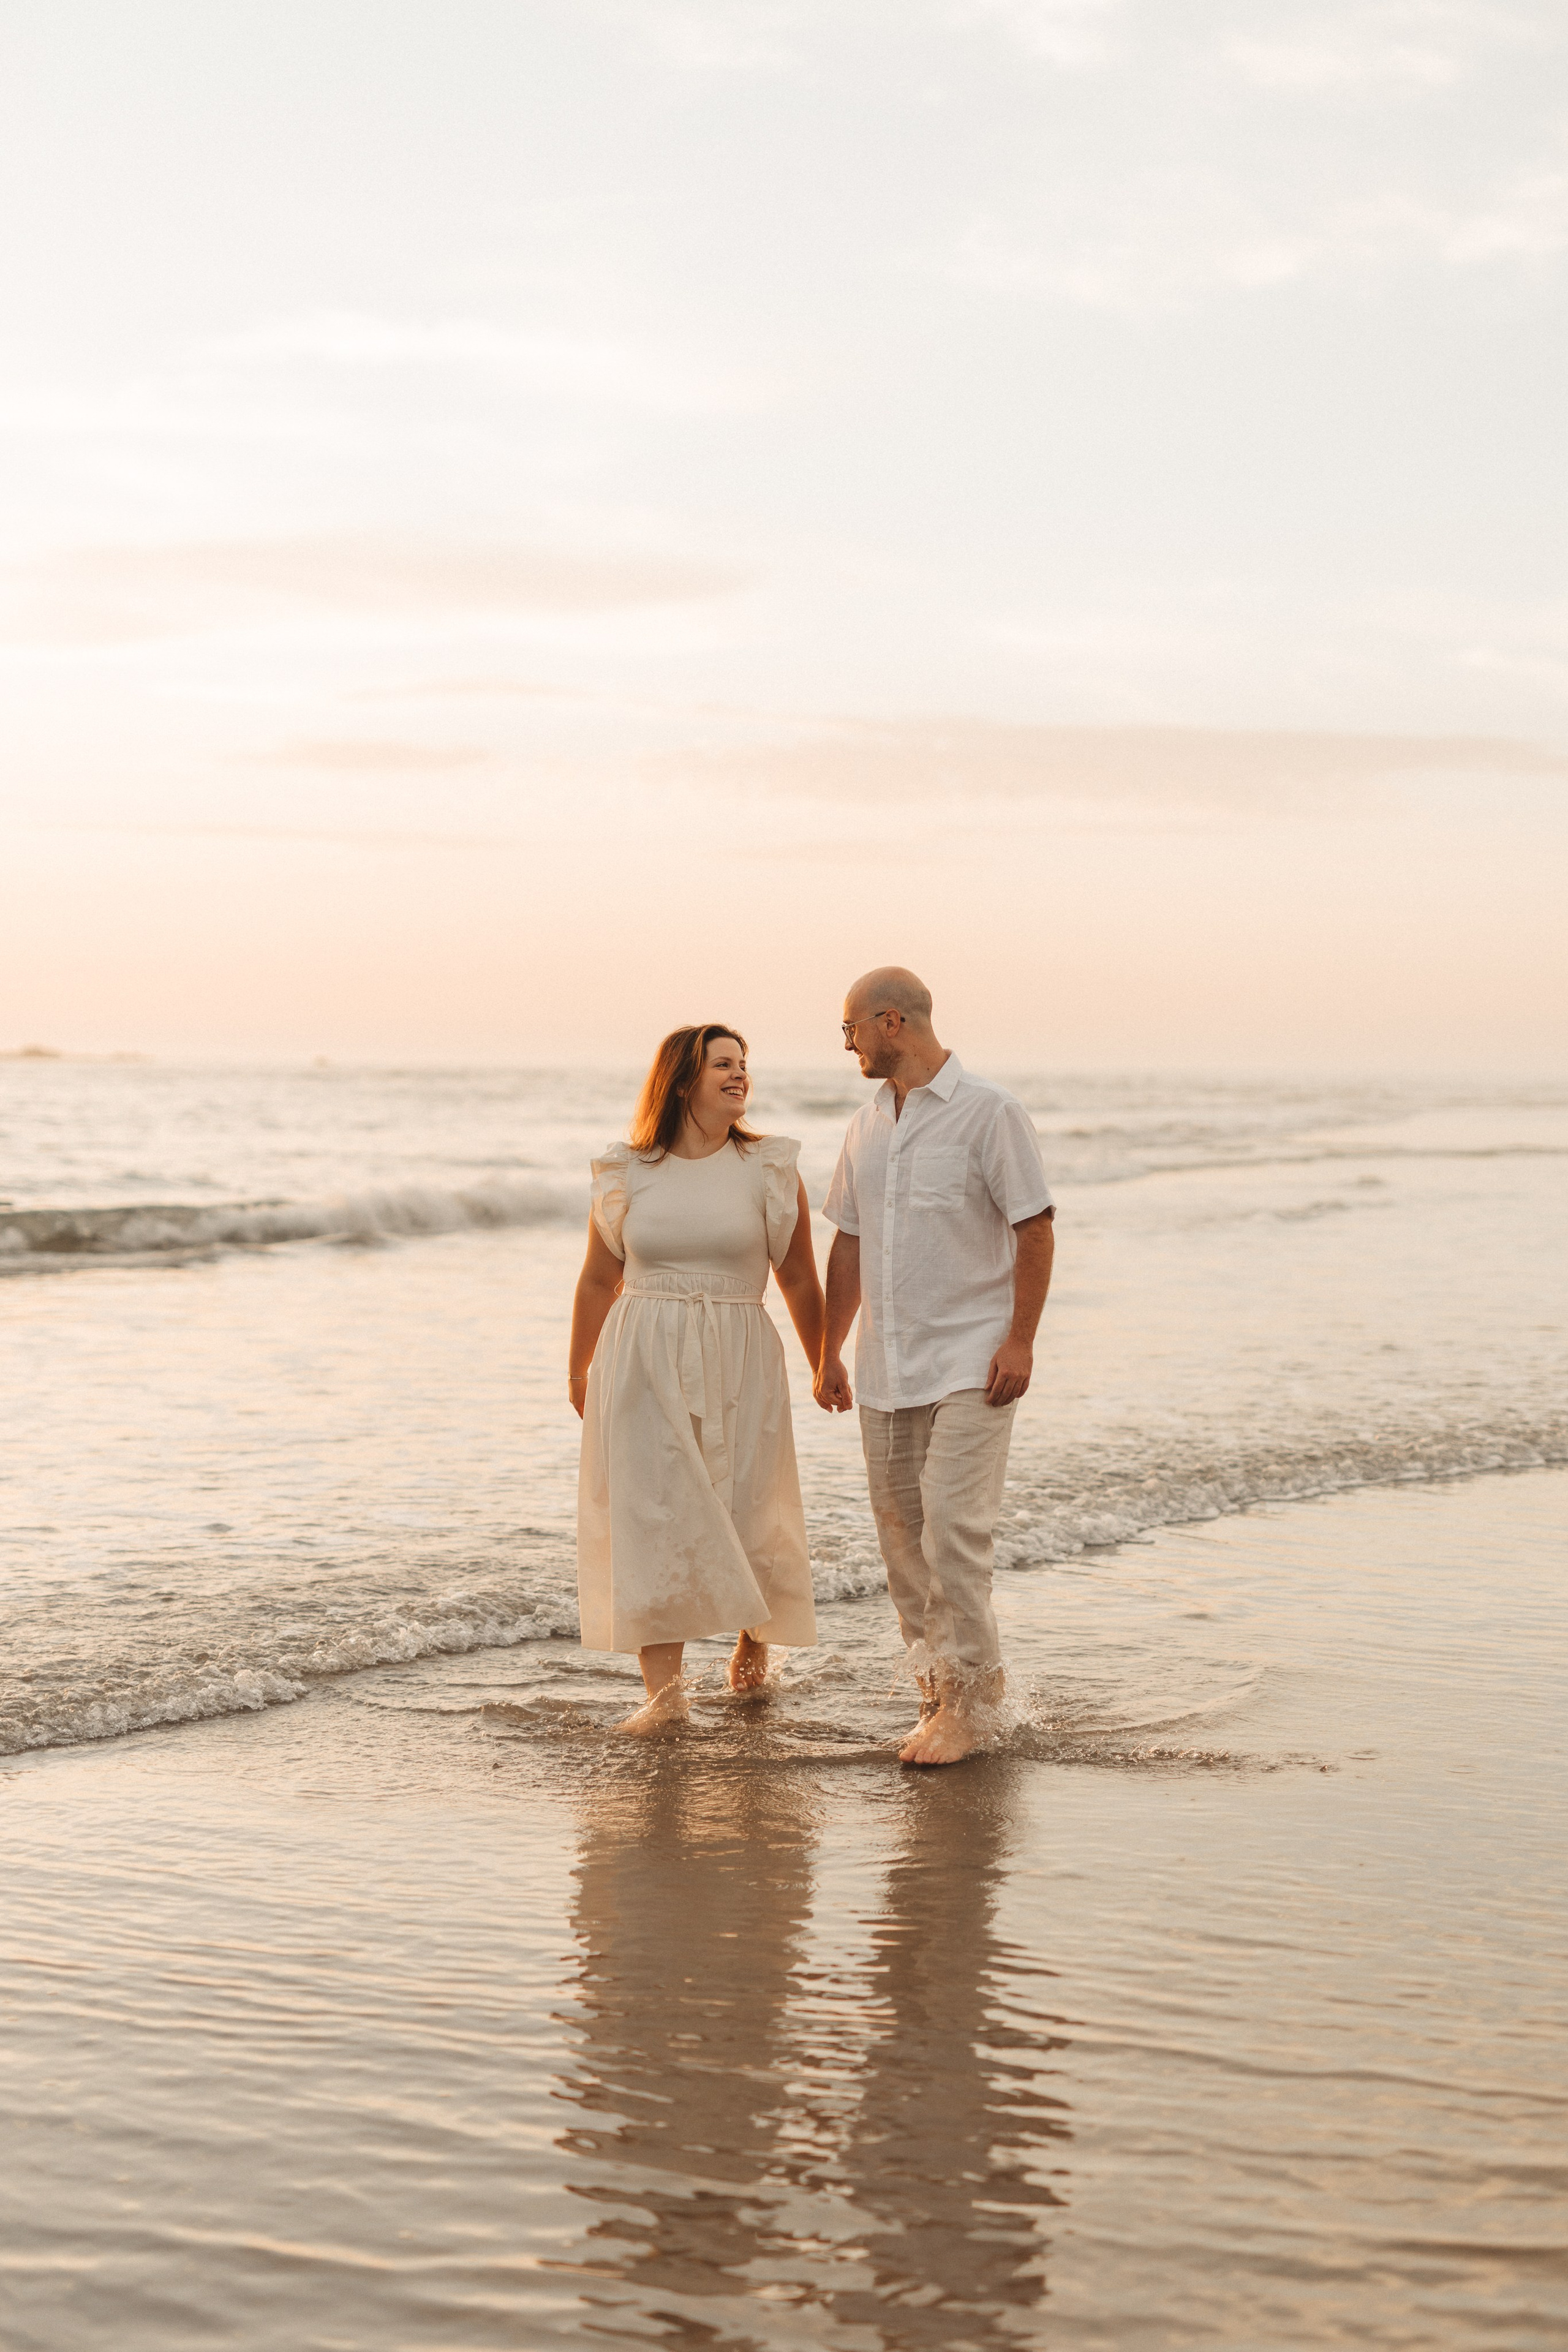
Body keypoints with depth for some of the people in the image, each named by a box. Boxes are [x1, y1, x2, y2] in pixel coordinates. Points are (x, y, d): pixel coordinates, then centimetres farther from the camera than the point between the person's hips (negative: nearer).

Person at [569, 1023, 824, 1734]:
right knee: (650, 1516, -6)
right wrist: (578, 1371, 18)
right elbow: (599, 1279, 12)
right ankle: (664, 1689, -4)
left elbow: (799, 1280, 6)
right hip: (645, 1363, 0)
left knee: (746, 1514, 6)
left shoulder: (768, 1169, 1)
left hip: (737, 1364, 0)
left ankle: (755, 1633, 38)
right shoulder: (628, 1174, 3)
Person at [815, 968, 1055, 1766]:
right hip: (885, 1366, 7)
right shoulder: (867, 1124, 12)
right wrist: (829, 1350, 16)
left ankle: (966, 1699, -6)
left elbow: (1035, 1231, -9)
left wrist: (1020, 1340, -14)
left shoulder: (989, 1112, -8)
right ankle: (937, 1676, 19)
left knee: (953, 1523, -13)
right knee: (899, 1527, 8)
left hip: (968, 1362, -7)